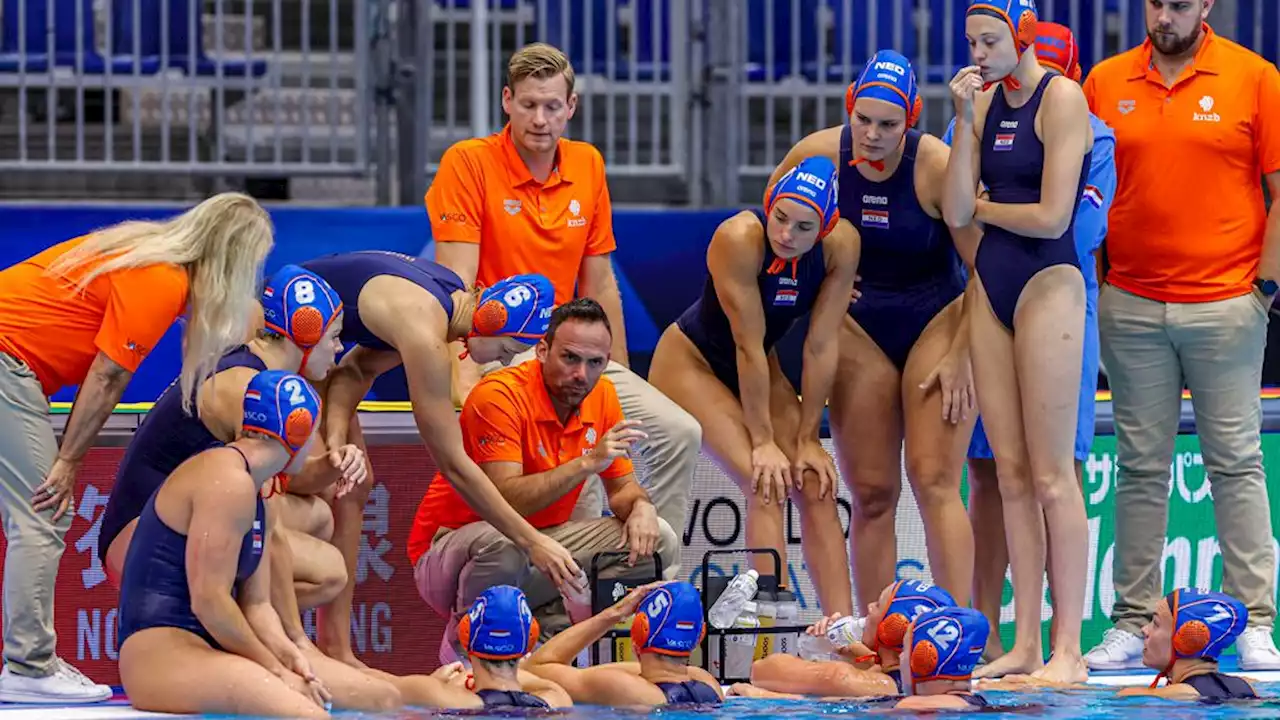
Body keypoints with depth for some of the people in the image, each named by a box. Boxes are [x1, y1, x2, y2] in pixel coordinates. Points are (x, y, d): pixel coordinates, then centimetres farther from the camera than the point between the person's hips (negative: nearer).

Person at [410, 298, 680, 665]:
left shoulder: (602, 395, -1)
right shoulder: (500, 395, -22)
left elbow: (622, 487, 8)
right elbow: (506, 500, -32)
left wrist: (641, 507, -17)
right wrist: (587, 463, -38)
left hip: (537, 556, 7)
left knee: (658, 541, -7)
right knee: (504, 542, -41)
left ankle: (545, 624, -6)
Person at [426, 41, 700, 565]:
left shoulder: (587, 165, 8)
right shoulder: (468, 163, -10)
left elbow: (599, 285, 14)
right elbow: (455, 285, -18)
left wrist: (620, 377, 12)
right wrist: (465, 375, -28)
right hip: (496, 353, -6)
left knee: (679, 433, -8)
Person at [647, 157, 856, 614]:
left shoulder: (841, 245, -19)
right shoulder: (740, 238, -32)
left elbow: (822, 346, -15)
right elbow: (748, 345, -29)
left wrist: (807, 438, -12)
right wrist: (763, 441, -25)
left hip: (759, 371, 5)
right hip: (691, 363, -5)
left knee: (815, 483, -6)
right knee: (766, 484, -21)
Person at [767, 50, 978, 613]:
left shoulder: (937, 166, -20)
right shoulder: (818, 155, -10)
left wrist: (960, 356, -15)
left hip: (937, 322, -3)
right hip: (858, 329, 3)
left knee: (934, 482, -14)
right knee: (871, 494, 2)